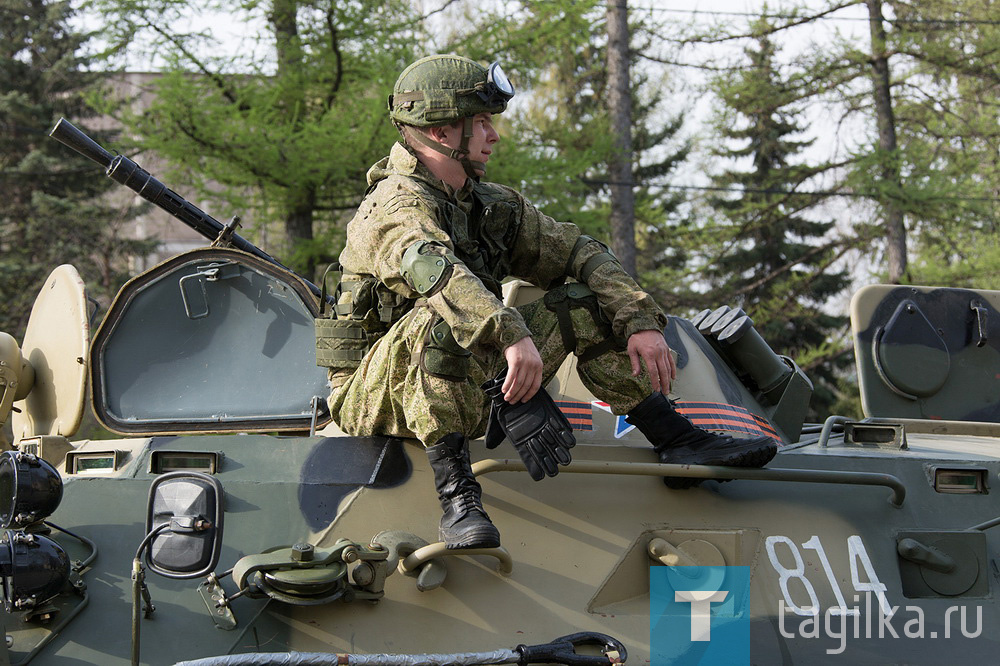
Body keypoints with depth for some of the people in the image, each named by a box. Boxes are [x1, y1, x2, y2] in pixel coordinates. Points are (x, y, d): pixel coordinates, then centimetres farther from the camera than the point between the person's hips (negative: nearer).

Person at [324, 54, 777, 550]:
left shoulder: (494, 205, 8)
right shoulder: (397, 205, -19)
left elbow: (579, 254, 10)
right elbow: (434, 272, -40)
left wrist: (640, 322, -6)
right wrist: (512, 337, -54)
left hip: (473, 392, 8)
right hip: (378, 396, -8)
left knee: (580, 305, 2)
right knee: (440, 320, -38)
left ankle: (678, 442, 1)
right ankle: (455, 494, -41)